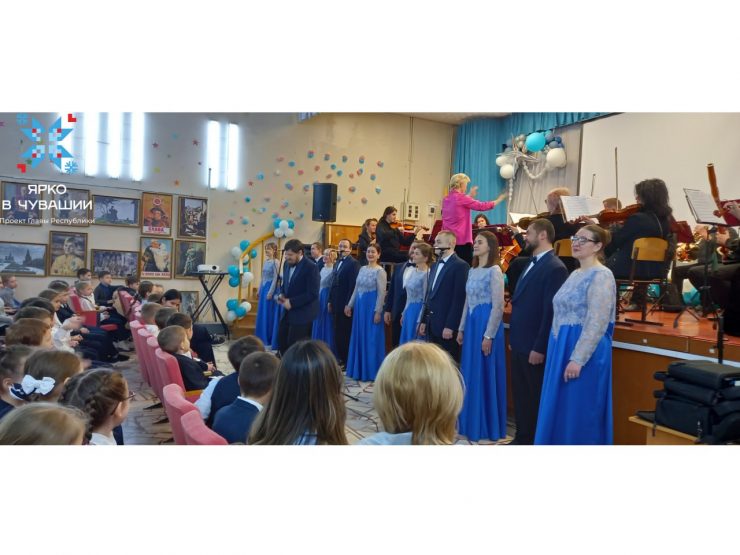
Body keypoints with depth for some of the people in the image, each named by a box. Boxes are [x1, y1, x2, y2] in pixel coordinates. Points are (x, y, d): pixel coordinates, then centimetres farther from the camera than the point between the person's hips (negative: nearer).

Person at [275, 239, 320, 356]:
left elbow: (312, 293, -22)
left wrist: (292, 302, -21)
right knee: (281, 341, 12)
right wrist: (282, 294, -1)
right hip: (288, 312, 8)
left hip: (302, 313, -8)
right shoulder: (287, 264, 6)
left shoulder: (311, 267, -18)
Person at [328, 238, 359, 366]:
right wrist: (330, 300, 14)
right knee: (338, 332, 12)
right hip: (336, 304, 8)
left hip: (345, 304, -8)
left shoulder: (353, 263, -12)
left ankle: (346, 360, 9)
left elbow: (353, 285, -17)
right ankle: (340, 357, 21)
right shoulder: (338, 262, 16)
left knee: (345, 332, 0)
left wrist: (348, 305, -18)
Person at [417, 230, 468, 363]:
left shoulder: (460, 266, -10)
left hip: (447, 325, -8)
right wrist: (423, 321, 14)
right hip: (432, 324, 8)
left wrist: (450, 326, -19)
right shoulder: (435, 265, 17)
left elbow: (459, 298, -16)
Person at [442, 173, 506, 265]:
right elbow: (482, 206, -4)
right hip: (462, 240, -8)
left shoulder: (446, 199, 10)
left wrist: (470, 196, 29)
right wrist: (499, 200, 8)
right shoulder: (462, 198, -11)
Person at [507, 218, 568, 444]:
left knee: (537, 398, 5)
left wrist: (540, 348, -19)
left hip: (535, 348, -8)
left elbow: (551, 311, -19)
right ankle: (522, 438, 28)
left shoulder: (555, 267, -15)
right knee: (521, 396, 16)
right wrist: (513, 338, 16)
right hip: (520, 344, 8)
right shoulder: (531, 264, 15)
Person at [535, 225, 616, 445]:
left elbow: (597, 324, -20)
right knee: (558, 411, 14)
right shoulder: (575, 274, 14)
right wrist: (557, 350, 18)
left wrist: (577, 359, -23)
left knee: (578, 413, 1)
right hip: (562, 349, 9)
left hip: (584, 353, -9)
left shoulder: (601, 276, -14)